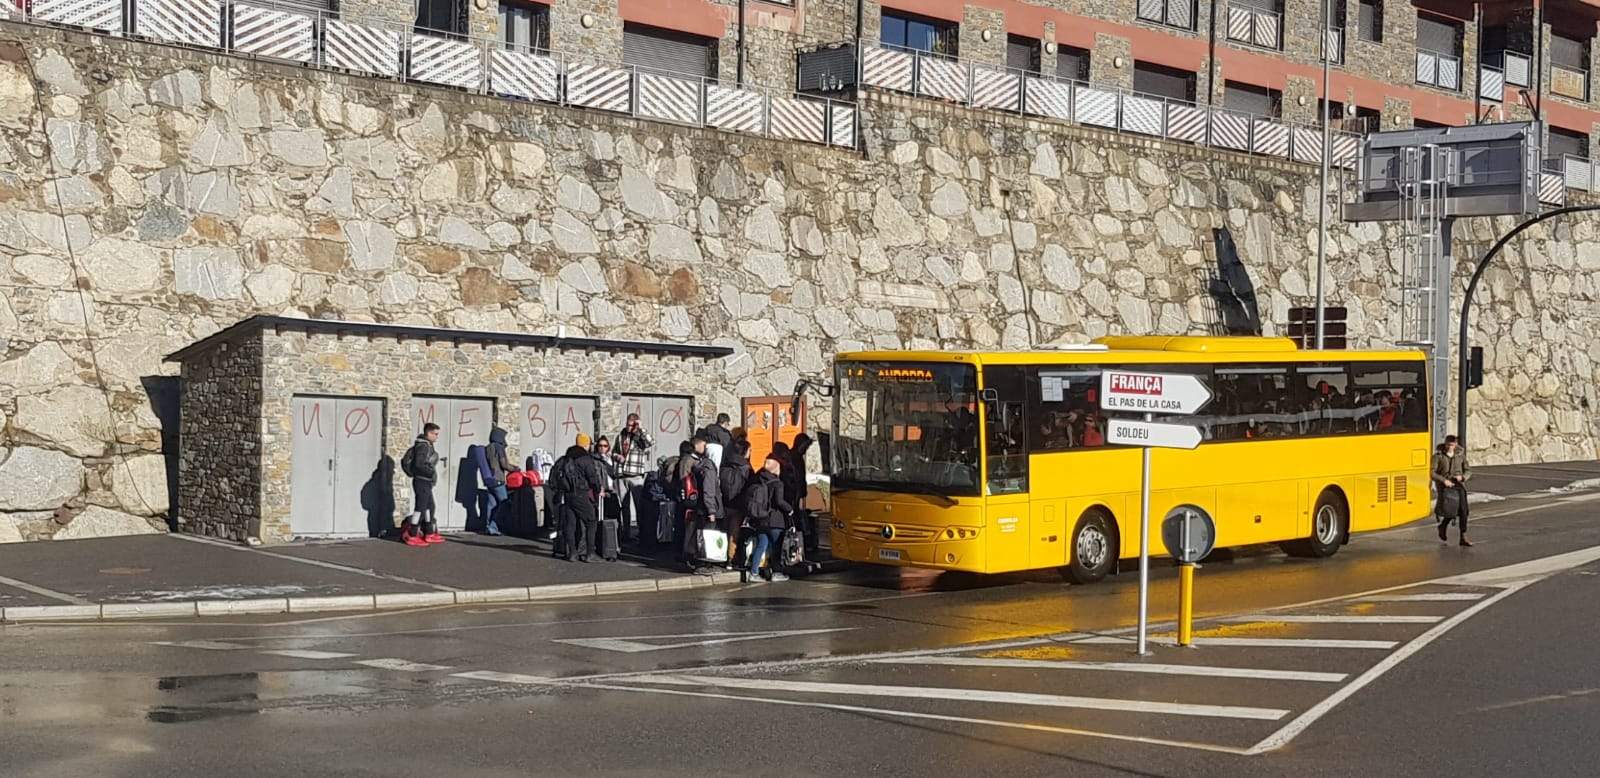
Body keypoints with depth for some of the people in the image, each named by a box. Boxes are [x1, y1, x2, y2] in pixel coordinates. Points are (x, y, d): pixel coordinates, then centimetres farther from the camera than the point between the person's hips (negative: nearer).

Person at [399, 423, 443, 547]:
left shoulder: (427, 445, 14)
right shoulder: (423, 446, -17)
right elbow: (419, 464, -26)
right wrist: (432, 472, -22)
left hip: (426, 482, 10)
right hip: (422, 481, -10)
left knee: (430, 507, 16)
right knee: (420, 507, -7)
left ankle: (429, 534, 23)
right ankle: (412, 536, -3)